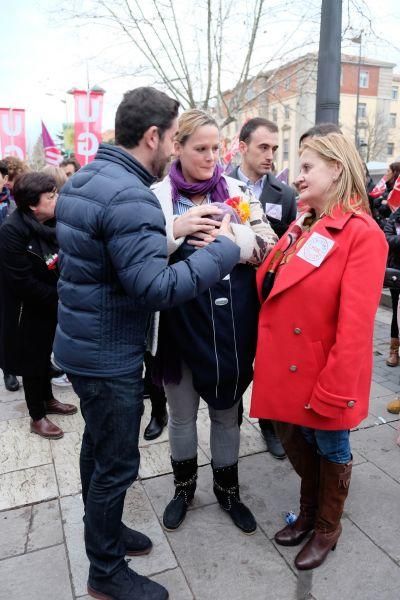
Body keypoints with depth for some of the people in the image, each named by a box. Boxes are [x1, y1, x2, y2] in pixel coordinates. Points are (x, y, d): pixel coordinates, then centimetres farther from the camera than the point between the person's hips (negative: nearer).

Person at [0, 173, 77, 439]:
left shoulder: (51, 222, -3)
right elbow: (23, 281, -24)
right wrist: (58, 298, -19)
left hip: (51, 305, 6)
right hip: (29, 309, -6)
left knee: (45, 355, 22)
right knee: (32, 361, 9)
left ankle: (48, 399, 42)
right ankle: (37, 417, 26)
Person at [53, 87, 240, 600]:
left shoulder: (82, 180, 7)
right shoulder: (129, 196, -25)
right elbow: (156, 288, -29)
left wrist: (166, 235, 12)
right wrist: (224, 249, -20)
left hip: (82, 342, 10)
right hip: (109, 356, -10)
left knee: (97, 445, 25)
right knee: (117, 464, 8)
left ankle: (101, 529, 47)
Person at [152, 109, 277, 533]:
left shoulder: (237, 192, 3)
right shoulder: (157, 197, -2)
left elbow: (270, 247, -2)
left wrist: (231, 237, -18)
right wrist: (175, 230, -22)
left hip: (230, 326, 1)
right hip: (180, 326, -1)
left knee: (226, 413, 18)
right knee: (181, 415, 17)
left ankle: (227, 490, 41)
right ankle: (184, 487, 43)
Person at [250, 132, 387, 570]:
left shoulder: (362, 234, -16)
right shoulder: (301, 227, 8)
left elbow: (355, 324, -20)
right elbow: (269, 291, 11)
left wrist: (334, 389, -20)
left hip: (322, 374, -7)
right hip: (286, 367, 7)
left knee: (330, 451, 15)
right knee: (296, 443, 22)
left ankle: (328, 527, 40)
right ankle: (308, 512, 48)